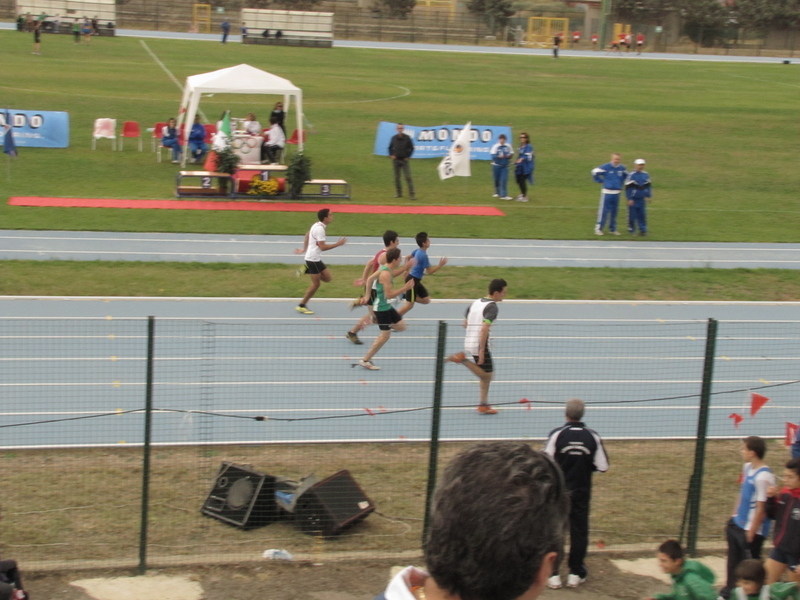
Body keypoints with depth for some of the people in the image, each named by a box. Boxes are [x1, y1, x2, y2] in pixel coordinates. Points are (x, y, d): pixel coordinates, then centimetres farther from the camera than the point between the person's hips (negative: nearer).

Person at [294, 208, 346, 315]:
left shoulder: (317, 225, 7)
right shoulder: (320, 229, -22)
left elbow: (307, 235, 21)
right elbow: (323, 247, -24)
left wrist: (304, 249, 27)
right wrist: (338, 244, -19)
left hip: (316, 259, 9)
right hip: (313, 259, -9)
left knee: (327, 278, 10)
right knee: (315, 284, -2)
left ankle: (306, 270, 12)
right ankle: (301, 306, 7)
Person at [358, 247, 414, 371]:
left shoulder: (383, 269, 6)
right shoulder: (386, 274, -24)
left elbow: (370, 279, 18)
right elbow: (389, 294, -27)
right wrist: (405, 288, -24)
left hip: (387, 306, 10)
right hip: (382, 308, -10)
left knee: (401, 326, 12)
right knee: (385, 335, -3)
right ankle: (365, 360, 5)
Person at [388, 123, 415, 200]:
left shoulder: (407, 138, -3)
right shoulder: (394, 138, 3)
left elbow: (411, 148, 5)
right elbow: (390, 147, 15)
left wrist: (408, 156, -3)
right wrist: (391, 155, 2)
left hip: (404, 160, -3)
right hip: (396, 160, 3)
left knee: (408, 177, -8)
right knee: (396, 177, 6)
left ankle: (412, 194, -10)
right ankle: (399, 193, 17)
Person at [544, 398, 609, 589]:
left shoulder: (557, 434, -13)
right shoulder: (592, 437, -7)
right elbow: (603, 466, -5)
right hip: (581, 492, 1)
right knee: (579, 532, 12)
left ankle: (554, 574, 7)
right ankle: (575, 573, 17)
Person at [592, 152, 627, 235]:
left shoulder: (622, 168, 5)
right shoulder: (606, 167, -8)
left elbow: (626, 176, 25)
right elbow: (594, 172, -3)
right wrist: (601, 181, -1)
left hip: (616, 193, 4)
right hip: (607, 192, -4)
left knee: (614, 211, 9)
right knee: (603, 210, -5)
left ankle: (612, 229, 18)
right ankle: (598, 228, -1)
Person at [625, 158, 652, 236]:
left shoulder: (646, 175, 5)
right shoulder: (631, 175, -12)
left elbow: (648, 186, 18)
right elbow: (628, 188, -10)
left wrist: (648, 196, 14)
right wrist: (629, 199, -13)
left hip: (641, 199, 4)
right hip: (633, 200, -4)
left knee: (642, 215, 4)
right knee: (632, 215, 0)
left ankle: (643, 230, 10)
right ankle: (631, 230, 13)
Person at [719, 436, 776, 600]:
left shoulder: (763, 477, -25)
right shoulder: (747, 468, 3)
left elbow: (761, 508, -22)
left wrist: (751, 533, -17)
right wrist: (734, 516, 18)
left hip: (751, 530, -9)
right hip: (738, 524, 9)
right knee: (734, 562, 22)